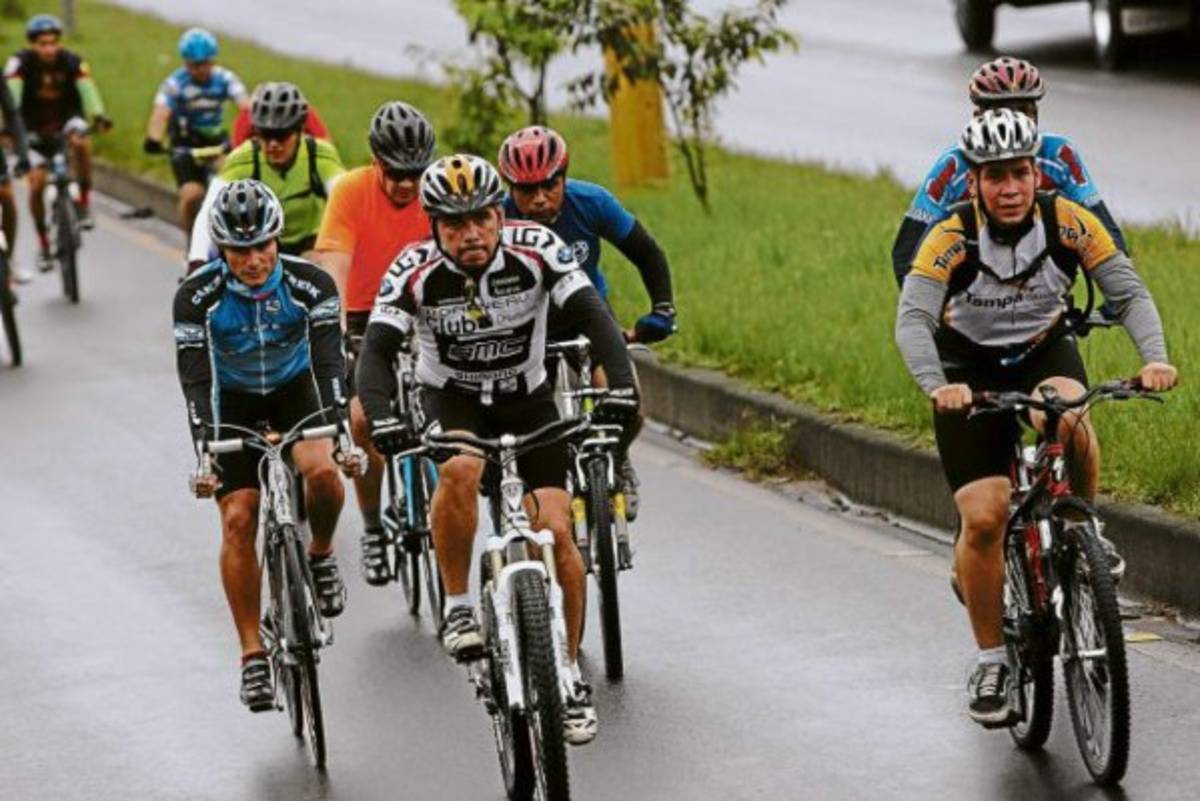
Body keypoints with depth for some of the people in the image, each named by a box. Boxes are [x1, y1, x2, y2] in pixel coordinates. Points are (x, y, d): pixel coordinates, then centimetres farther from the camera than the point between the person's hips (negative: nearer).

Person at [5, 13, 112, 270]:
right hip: (35, 130, 0)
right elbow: (11, 94, -34)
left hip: (66, 120, 0)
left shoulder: (73, 63, -20)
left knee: (80, 141, -35)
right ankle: (43, 244, 7)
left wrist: (99, 116, -53)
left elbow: (88, 90, -33)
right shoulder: (20, 63, -21)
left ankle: (84, 201, -18)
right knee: (36, 184, -12)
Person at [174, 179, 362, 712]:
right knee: (238, 520, -12)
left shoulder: (310, 284, -24)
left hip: (295, 388, 0)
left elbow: (329, 361, -30)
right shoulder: (198, 296, -25)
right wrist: (204, 451, -40)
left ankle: (321, 553, 1)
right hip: (235, 400, 0)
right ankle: (253, 654, -4)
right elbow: (195, 378, -28)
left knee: (322, 470, -31)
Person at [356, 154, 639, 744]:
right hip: (451, 400, -1)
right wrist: (383, 418, -46)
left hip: (527, 399, 1)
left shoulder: (534, 248, -21)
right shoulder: (415, 271, -22)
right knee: (460, 470, -35)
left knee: (555, 531, -12)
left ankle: (570, 675, 5)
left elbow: (593, 316, -28)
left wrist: (621, 387, -43)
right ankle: (457, 608, -17)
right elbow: (377, 350, -28)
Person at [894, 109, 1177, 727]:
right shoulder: (952, 238, -25)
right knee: (983, 519, -13)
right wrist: (937, 386, -53)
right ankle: (990, 662, 4)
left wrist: (1154, 356, -38)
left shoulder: (1068, 223, -19)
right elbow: (912, 320, -35)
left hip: (1045, 353, 1)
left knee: (1064, 419, -36)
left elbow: (1128, 293, -19)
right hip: (970, 371, -1)